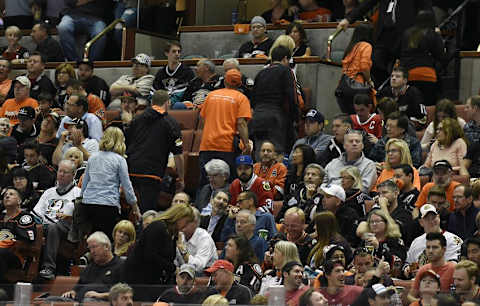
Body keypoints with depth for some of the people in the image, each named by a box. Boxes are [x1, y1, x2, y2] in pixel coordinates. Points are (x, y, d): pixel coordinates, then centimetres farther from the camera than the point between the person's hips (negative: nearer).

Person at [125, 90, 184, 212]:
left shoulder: (137, 119, 15)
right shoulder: (171, 124, 1)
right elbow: (178, 155, -1)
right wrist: (181, 179, 8)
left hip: (132, 170, 5)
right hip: (152, 173, -5)